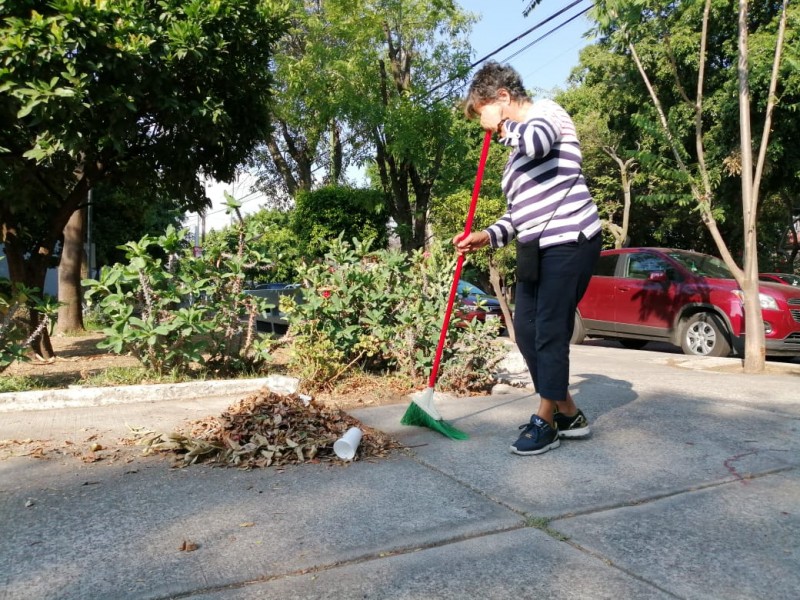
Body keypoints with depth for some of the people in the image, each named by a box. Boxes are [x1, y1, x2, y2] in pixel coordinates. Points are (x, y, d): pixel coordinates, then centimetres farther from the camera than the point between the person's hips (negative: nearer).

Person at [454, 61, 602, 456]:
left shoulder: (545, 111, -3)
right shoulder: (517, 150, 22)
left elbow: (538, 141, -31)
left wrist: (506, 126, -11)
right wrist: (488, 236, 5)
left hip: (570, 241, -9)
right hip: (537, 249, 10)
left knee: (550, 331, -6)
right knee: (526, 329, 8)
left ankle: (546, 422, 9)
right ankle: (568, 414, 22)